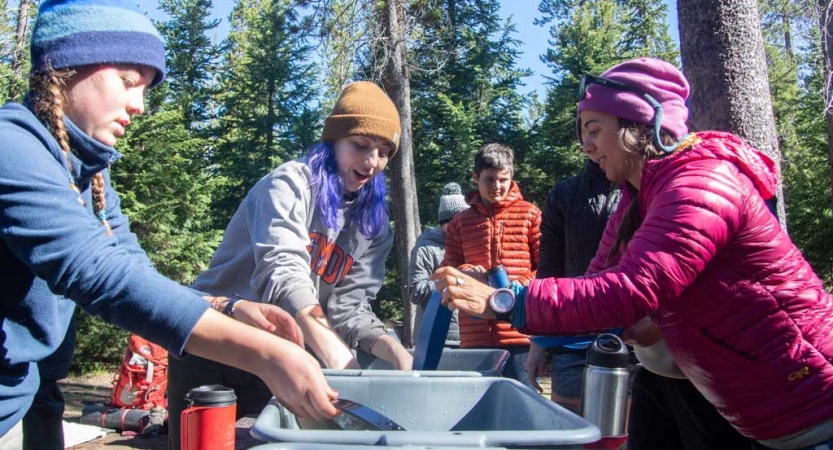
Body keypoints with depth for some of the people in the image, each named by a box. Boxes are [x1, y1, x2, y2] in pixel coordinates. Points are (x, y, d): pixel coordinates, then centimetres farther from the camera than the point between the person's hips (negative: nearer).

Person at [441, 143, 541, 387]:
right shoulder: (461, 221, 14)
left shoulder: (530, 214, 7)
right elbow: (448, 267, 17)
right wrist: (465, 272, -6)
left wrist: (521, 287, -13)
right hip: (474, 335, 3)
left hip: (520, 331, -3)